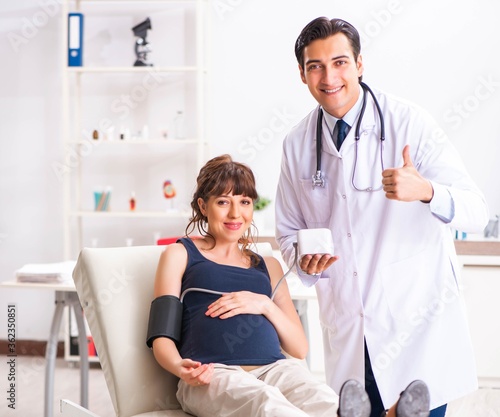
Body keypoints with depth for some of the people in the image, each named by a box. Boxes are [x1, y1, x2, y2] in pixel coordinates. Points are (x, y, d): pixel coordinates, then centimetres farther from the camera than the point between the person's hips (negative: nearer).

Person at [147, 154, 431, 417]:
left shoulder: (268, 266, 29)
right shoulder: (181, 254, 21)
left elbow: (300, 348, 22)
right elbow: (162, 337, 10)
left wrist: (265, 304, 4)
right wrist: (181, 368, -14)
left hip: (274, 367, 4)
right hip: (214, 374, -4)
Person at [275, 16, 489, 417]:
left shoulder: (409, 122, -9)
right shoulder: (296, 144, 3)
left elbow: (476, 212, -13)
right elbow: (288, 230, 14)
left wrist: (425, 191, -33)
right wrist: (305, 260, -8)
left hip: (418, 324, -3)